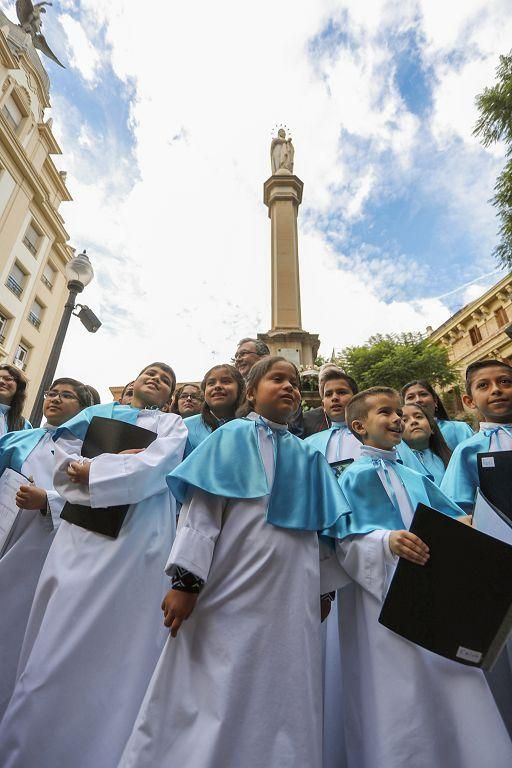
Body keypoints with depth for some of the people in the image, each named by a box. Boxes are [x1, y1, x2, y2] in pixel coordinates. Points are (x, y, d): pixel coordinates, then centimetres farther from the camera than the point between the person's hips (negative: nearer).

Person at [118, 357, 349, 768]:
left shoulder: (309, 457, 13)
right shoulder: (232, 437, 1)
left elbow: (325, 528, 14)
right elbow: (201, 509, -7)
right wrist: (186, 580, -15)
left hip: (292, 596, 5)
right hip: (233, 590, -4)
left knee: (283, 699, 13)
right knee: (212, 698, 6)